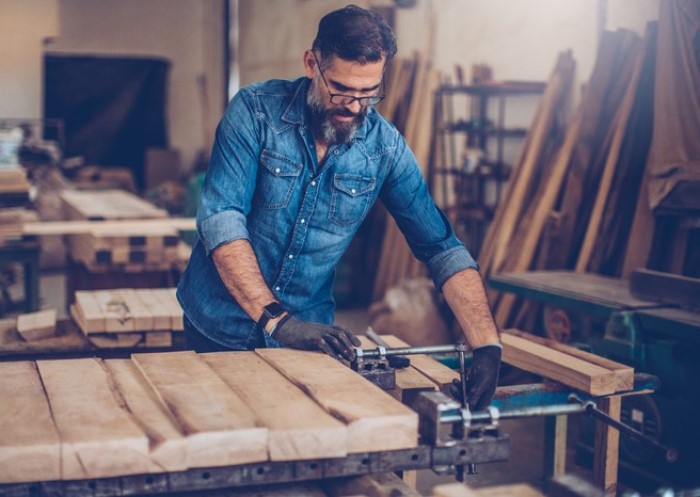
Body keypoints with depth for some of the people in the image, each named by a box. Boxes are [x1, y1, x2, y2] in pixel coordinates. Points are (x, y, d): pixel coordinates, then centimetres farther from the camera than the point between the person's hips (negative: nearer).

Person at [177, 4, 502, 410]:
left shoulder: (386, 147, -9)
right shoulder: (256, 110, -16)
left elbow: (442, 249, -9)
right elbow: (221, 219, -24)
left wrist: (487, 345, -21)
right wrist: (275, 319, -33)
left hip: (307, 333, 2)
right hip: (222, 325, -1)